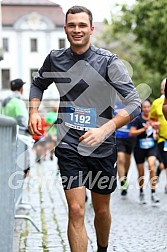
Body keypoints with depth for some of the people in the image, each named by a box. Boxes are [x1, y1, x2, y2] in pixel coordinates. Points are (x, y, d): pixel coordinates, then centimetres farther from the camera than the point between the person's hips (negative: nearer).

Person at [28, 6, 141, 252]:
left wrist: (104, 130, -29)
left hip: (102, 147, -1)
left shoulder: (108, 61, -11)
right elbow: (38, 84, 21)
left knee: (102, 210, 15)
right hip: (69, 145, 1)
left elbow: (134, 104, -16)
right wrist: (34, 112, 2)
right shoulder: (55, 58, 0)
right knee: (76, 210, -11)